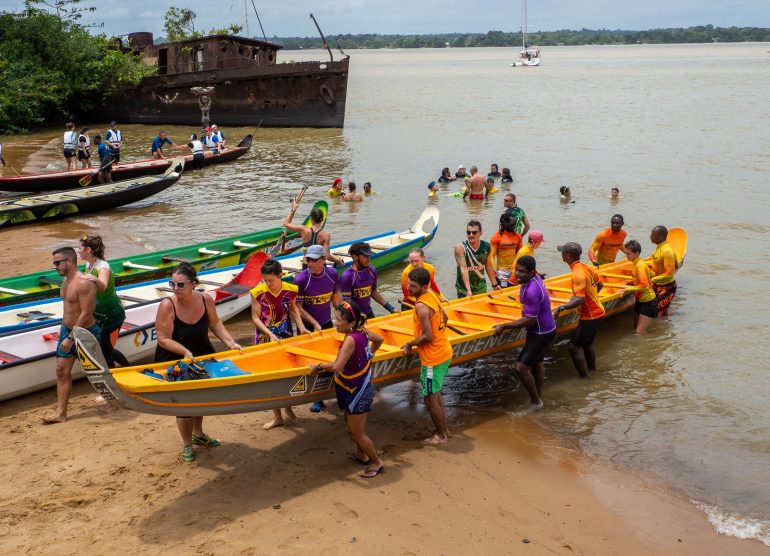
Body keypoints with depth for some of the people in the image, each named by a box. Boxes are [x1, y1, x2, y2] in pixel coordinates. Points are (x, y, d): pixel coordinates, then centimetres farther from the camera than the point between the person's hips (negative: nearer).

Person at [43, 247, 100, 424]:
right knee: (62, 371, 4)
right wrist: (63, 328, 19)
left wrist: (71, 338, -24)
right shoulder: (66, 281, 5)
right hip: (67, 330, 9)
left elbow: (86, 314, -26)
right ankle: (61, 412, 8)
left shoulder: (83, 283, -24)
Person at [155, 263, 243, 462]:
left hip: (202, 355, 5)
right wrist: (185, 352, -36)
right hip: (173, 361, -4)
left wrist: (230, 342, -9)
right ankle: (187, 445, 27)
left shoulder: (206, 299, -17)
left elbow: (215, 323, 1)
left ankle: (198, 434, 47)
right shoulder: (167, 306, -28)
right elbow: (163, 340, -25)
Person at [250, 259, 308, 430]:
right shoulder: (258, 292, -16)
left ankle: (288, 407, 32)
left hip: (286, 338, 2)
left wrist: (301, 326, -2)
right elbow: (255, 317, -10)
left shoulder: (290, 290, -10)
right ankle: (277, 417, 15)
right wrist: (270, 334, -21)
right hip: (265, 339, -1)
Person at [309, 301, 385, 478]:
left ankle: (377, 463, 24)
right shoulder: (362, 331, -5)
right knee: (351, 427, 25)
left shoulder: (351, 339, -30)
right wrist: (368, 354, 21)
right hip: (361, 387, 9)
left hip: (357, 393, -9)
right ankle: (362, 455, 43)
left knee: (357, 433, 7)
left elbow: (337, 366, -40)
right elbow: (379, 340, 15)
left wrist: (318, 366, -24)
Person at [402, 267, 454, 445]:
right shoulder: (431, 295, 1)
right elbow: (444, 318, 15)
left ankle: (441, 435, 20)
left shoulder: (421, 306, -26)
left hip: (433, 358, -10)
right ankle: (444, 429, 35)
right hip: (444, 352, 10)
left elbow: (427, 337, -26)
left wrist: (409, 344, -11)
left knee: (430, 398, 5)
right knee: (436, 393, 23)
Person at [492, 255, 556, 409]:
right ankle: (538, 398, 39)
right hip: (543, 329, 10)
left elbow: (529, 320, -28)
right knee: (537, 363, 23)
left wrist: (504, 326, -23)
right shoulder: (535, 278, -3)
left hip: (541, 333, -10)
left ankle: (535, 401, 7)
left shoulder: (532, 291, -32)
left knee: (521, 367, -11)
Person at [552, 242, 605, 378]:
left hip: (590, 316, -9)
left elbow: (580, 299, -33)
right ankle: (592, 370, 34)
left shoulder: (577, 274, -25)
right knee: (588, 344, 22)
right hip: (597, 312, 9)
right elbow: (600, 285, 19)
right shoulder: (587, 268, 3)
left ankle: (584, 378, -1)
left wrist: (561, 308, -37)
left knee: (574, 346, -5)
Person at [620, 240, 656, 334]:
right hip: (640, 300, 10)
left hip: (647, 302, -10)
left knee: (639, 333, -9)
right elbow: (652, 274, 17)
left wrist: (627, 290, -25)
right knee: (635, 330, 15)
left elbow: (643, 285, -29)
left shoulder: (640, 265, -21)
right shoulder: (636, 263, 6)